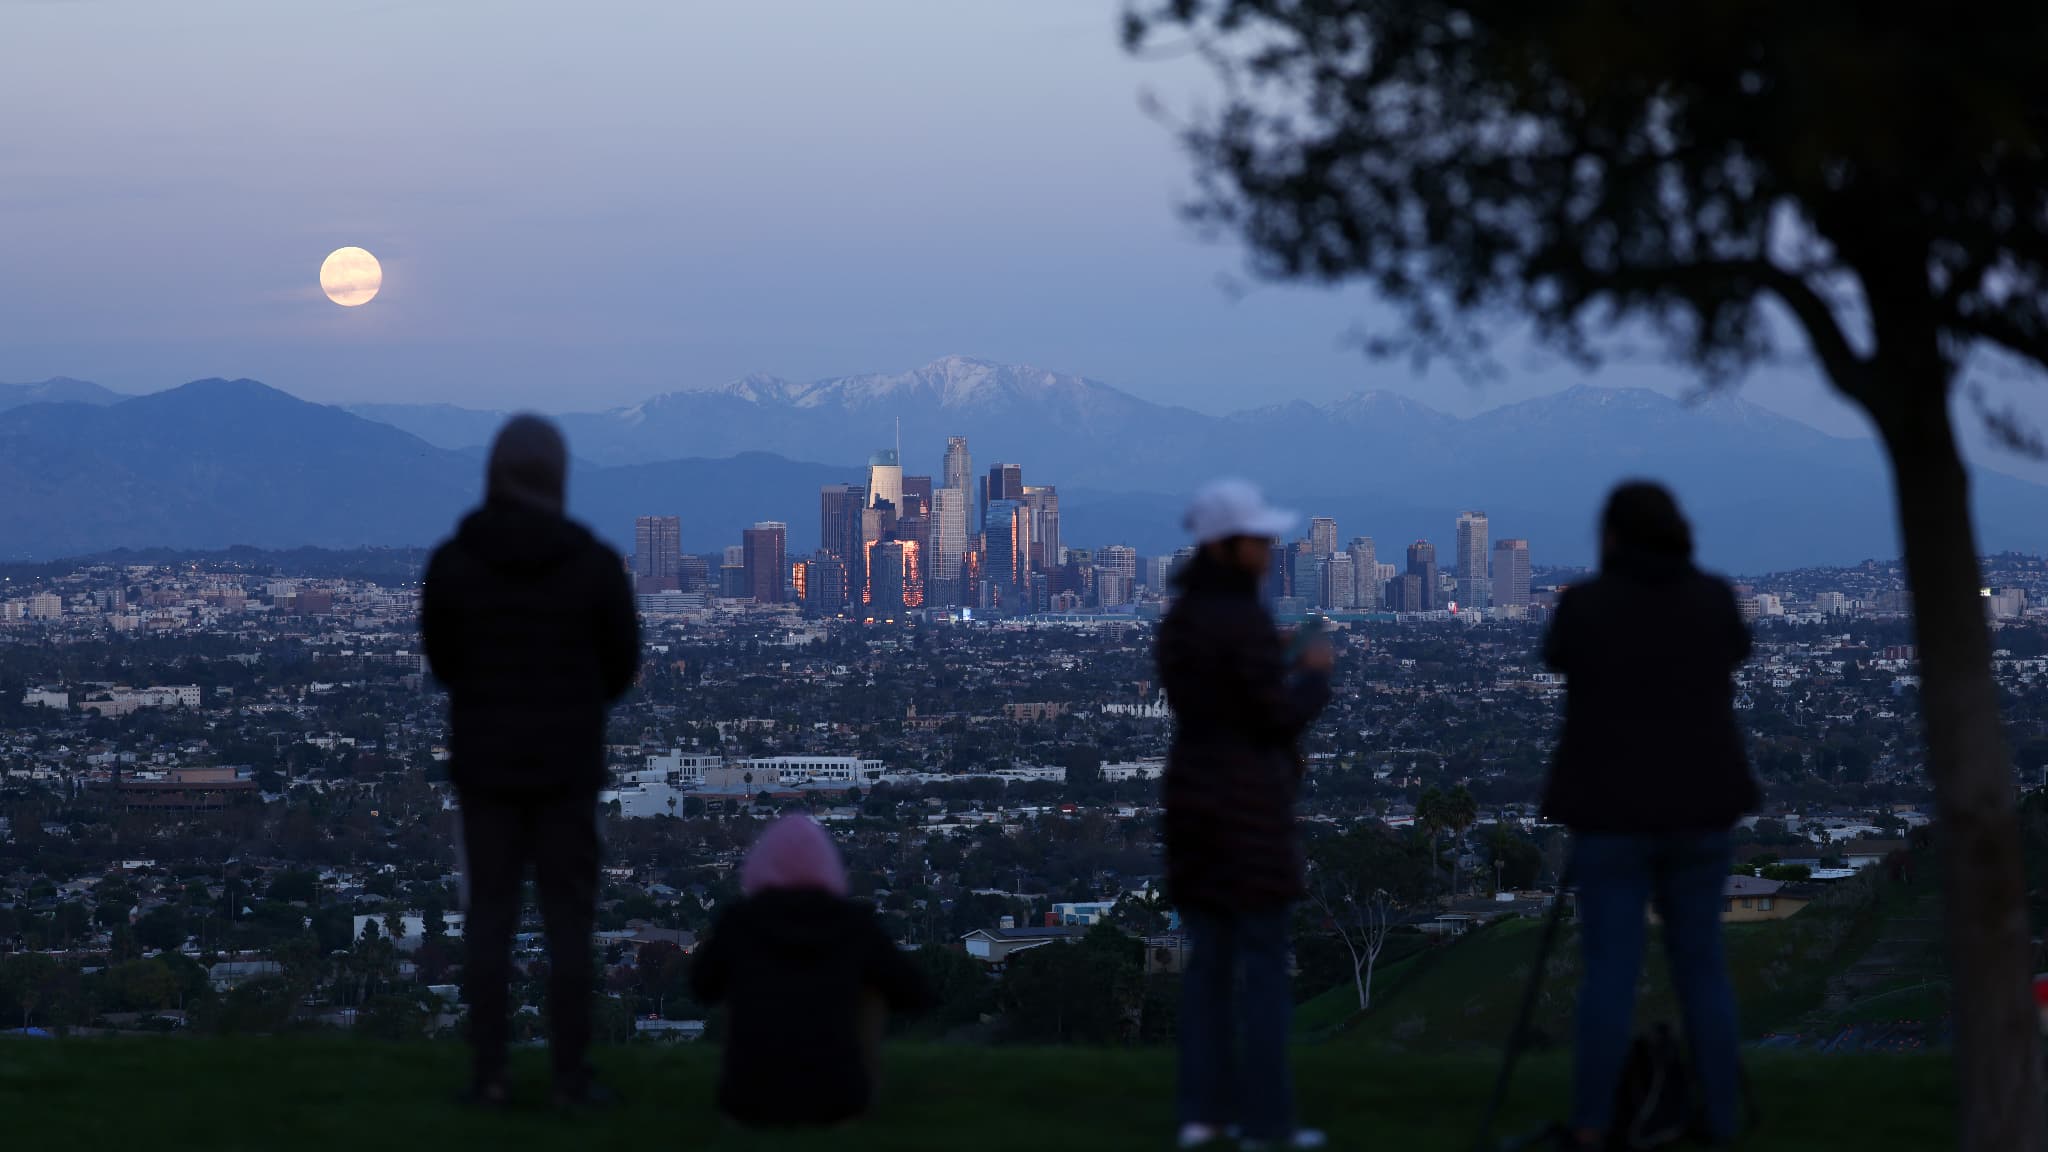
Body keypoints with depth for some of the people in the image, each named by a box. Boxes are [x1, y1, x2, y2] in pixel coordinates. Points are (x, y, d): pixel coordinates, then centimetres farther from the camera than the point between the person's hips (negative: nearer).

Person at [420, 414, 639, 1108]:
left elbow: (443, 661, 6)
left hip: (485, 760, 1)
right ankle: (569, 1075, 4)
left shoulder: (452, 562, -7)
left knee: (490, 917, 8)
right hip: (566, 763, -1)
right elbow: (621, 664, 2)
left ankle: (488, 1074, 5)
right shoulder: (595, 562, -9)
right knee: (569, 919, 5)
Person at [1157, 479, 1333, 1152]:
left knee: (1209, 956, 12)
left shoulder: (1179, 616, 9)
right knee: (1263, 960, -2)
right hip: (1250, 801, -8)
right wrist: (1314, 674, 1)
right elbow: (1282, 717, -17)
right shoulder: (1246, 619, -17)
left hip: (1192, 793, 8)